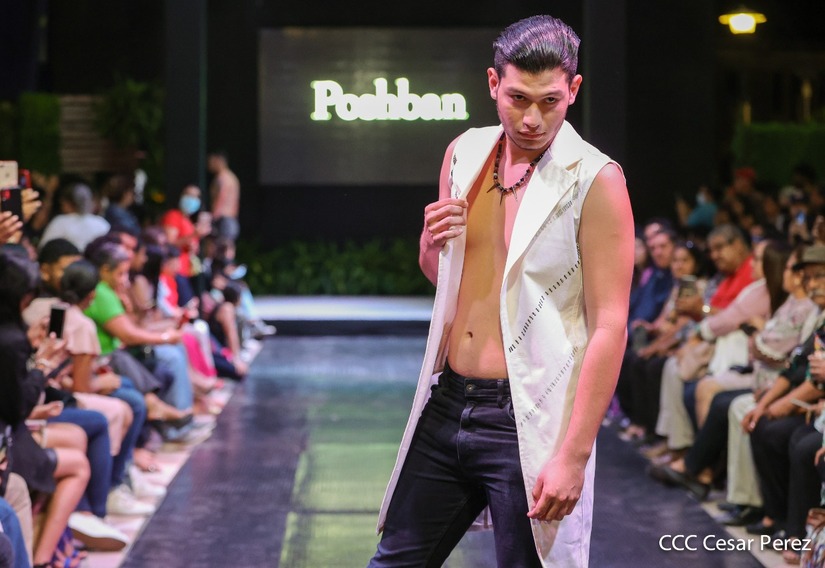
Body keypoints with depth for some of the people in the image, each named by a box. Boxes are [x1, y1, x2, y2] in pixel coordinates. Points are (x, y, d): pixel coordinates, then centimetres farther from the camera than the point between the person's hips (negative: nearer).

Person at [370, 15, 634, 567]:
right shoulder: (464, 153, 7)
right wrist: (433, 243, -3)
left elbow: (609, 326, -15)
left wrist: (574, 456, -20)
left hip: (528, 420, -6)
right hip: (446, 406, 6)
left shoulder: (595, 182, -11)